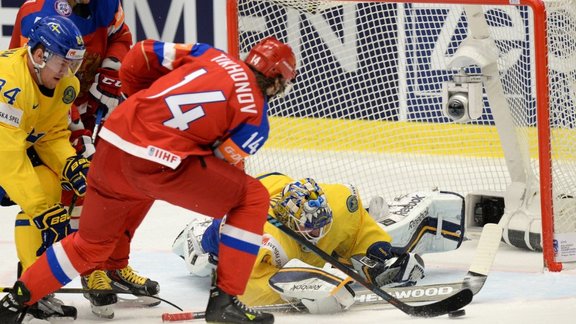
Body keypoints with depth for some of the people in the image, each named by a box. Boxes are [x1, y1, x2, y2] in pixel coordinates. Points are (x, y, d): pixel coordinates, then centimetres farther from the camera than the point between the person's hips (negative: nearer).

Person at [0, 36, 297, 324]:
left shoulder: (211, 55, 16)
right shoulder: (256, 117, 3)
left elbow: (140, 57, 18)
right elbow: (222, 166, 7)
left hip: (114, 140, 7)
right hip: (160, 164, -7)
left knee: (92, 243, 27)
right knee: (253, 199, 10)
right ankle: (225, 299, 8)